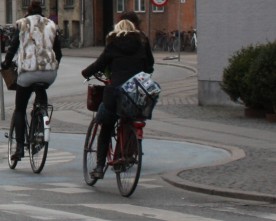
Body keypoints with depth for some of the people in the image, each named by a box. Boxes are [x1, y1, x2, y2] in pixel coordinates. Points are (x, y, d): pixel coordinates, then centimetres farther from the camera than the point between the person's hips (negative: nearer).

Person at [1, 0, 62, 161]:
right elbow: (58, 52, 15)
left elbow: (13, 47, 3)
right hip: (50, 72, 3)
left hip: (28, 71, -3)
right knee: (41, 90, 36)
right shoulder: (51, 25, 15)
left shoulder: (22, 24, 6)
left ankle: (20, 147, -1)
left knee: (20, 110, 11)